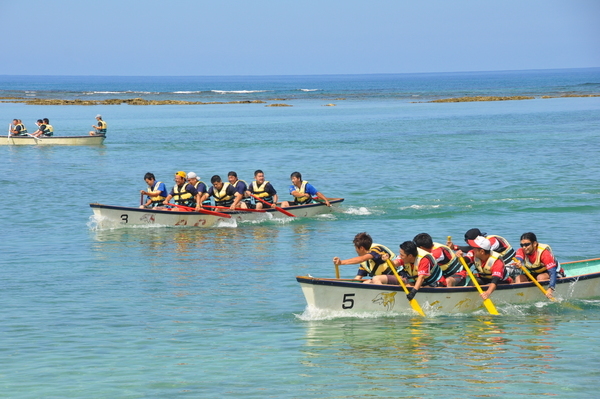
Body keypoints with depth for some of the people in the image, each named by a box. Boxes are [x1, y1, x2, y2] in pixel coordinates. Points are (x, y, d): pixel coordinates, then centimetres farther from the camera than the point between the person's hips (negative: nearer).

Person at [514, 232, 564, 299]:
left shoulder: (544, 252, -30)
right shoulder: (521, 251, -14)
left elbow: (552, 272, -37)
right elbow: (518, 258, -38)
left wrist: (551, 289, -52)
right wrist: (518, 263, -66)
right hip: (534, 274, 5)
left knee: (540, 277, -35)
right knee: (519, 278, -18)